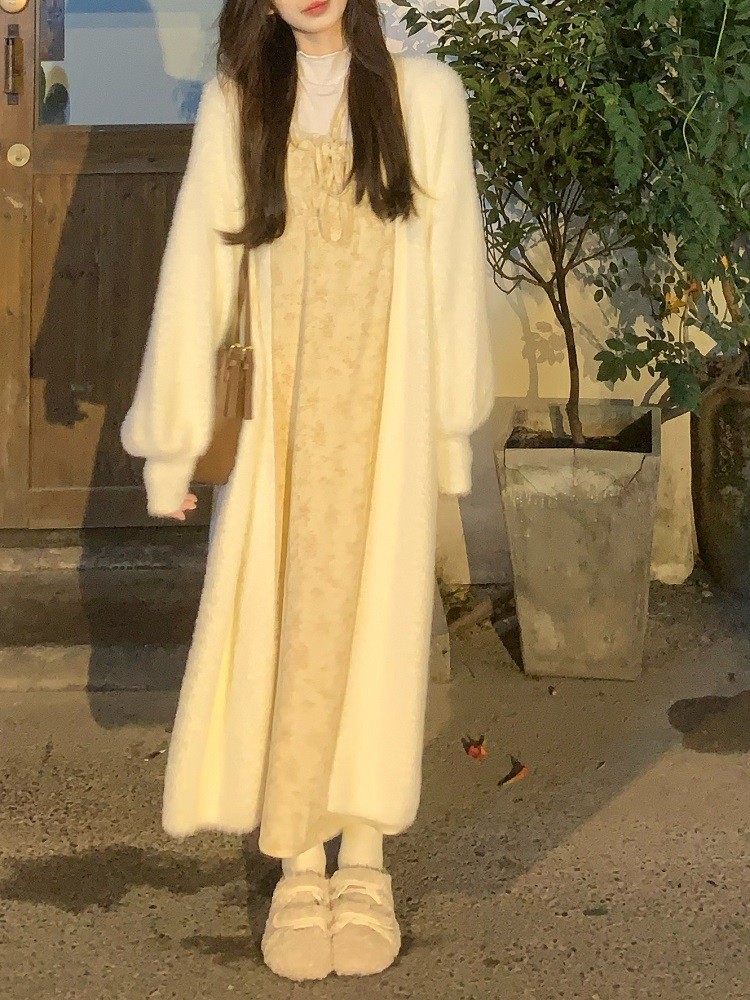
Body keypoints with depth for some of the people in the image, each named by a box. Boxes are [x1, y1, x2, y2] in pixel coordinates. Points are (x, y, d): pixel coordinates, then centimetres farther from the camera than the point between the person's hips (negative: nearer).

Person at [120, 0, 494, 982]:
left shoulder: (425, 95, -1)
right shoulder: (236, 103, 2)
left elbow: (454, 265, 1)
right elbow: (195, 271, 1)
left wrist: (452, 426, 0)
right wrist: (171, 442, 0)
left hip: (384, 417, -1)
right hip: (280, 418, 1)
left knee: (377, 622, 3)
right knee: (279, 628, 2)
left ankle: (364, 862, 14)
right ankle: (299, 868, 12)